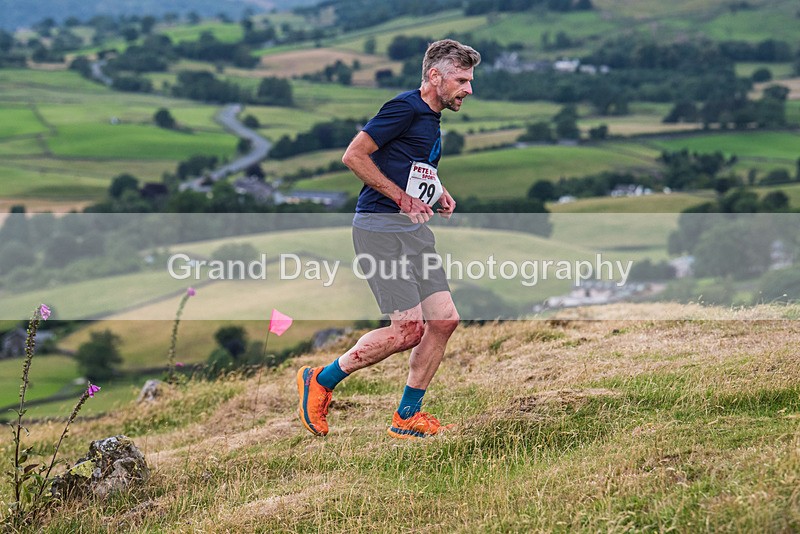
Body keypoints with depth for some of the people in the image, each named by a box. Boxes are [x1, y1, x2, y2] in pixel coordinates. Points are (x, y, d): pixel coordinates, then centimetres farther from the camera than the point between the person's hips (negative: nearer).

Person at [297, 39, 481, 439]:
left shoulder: (432, 120, 16)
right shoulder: (405, 108, -13)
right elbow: (353, 155, -15)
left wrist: (439, 193, 13)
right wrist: (402, 198, -15)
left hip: (414, 230, 9)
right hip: (379, 229, -9)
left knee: (444, 319, 2)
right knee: (408, 330, -13)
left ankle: (407, 417, 13)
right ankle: (320, 381, 5)